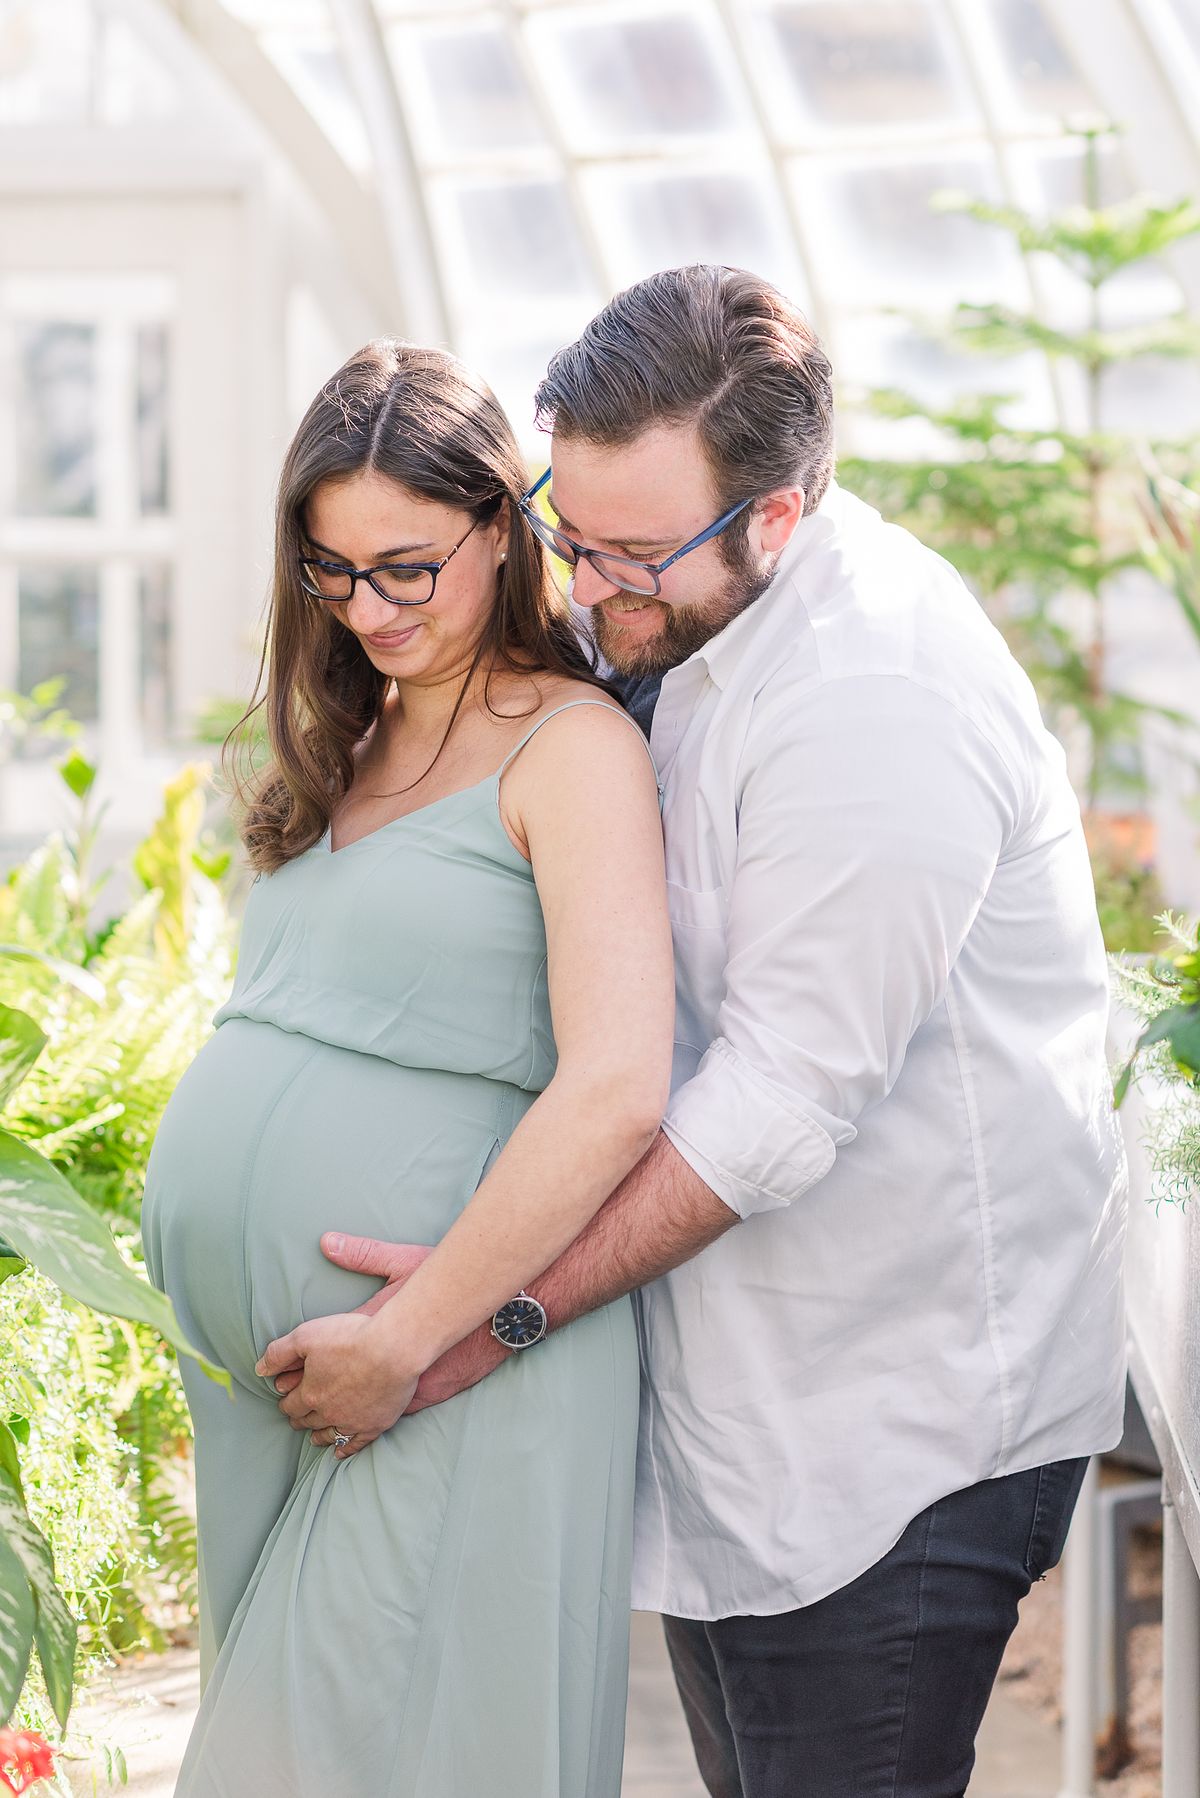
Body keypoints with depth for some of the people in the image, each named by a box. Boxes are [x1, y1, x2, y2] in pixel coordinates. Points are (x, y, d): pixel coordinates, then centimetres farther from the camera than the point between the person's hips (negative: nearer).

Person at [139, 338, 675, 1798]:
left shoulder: (568, 746, -8)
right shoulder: (344, 745, 16)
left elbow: (616, 1090, -19)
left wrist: (410, 1339, -18)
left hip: (449, 1359, -7)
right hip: (243, 1348, 7)